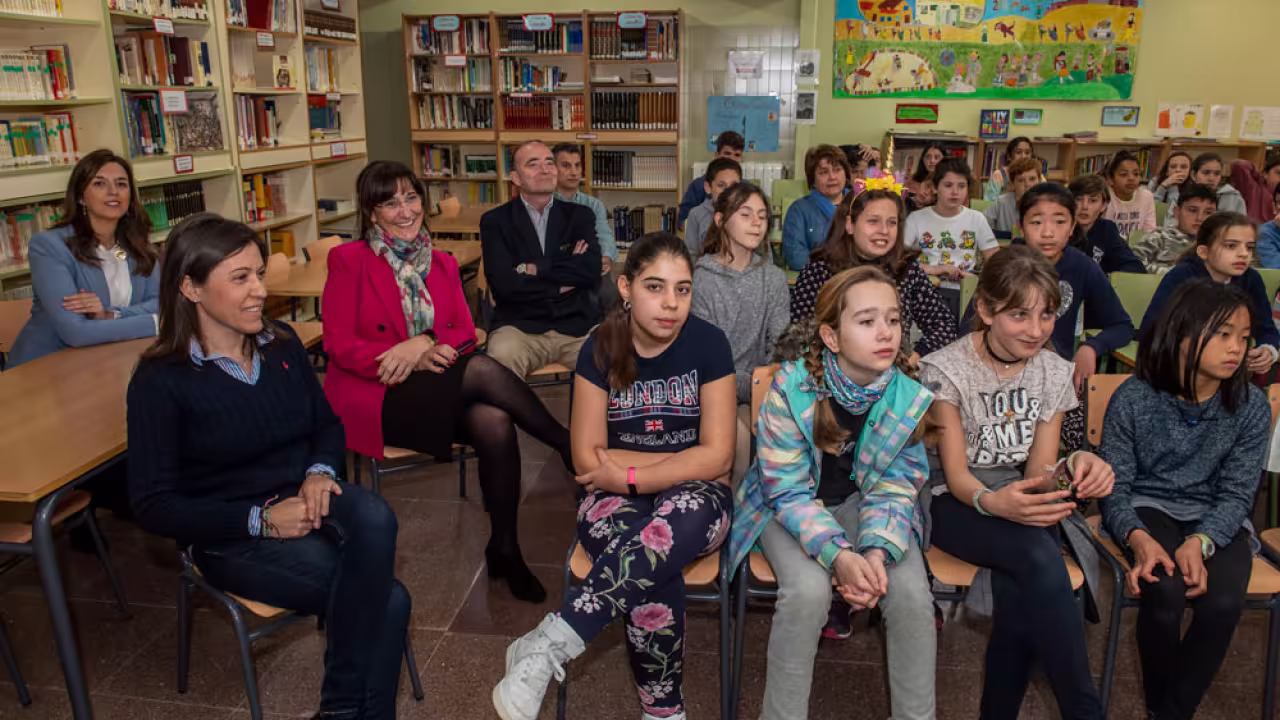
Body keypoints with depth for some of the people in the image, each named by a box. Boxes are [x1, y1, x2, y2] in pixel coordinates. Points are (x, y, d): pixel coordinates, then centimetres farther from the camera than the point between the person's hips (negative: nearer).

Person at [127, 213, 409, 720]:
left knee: (374, 519, -33)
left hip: (306, 500, 5)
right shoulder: (160, 380, -10)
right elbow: (153, 506, -10)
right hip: (231, 534, -5)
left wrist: (321, 472, -9)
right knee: (386, 599, -28)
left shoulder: (282, 344, 4)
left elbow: (328, 423, 15)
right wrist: (260, 519, -20)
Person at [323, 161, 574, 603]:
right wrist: (414, 360, -20)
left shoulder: (441, 264, 15)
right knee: (481, 370, -30)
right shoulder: (348, 260, 0)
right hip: (373, 396, -4)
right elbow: (341, 346, -7)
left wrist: (425, 344, -17)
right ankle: (569, 447, -16)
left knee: (495, 424, -29)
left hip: (436, 390, 5)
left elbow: (464, 332, 6)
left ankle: (504, 549, -15)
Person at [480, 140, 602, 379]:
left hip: (577, 325, 2)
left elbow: (591, 270, -7)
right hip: (519, 326, -2)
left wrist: (535, 269, -9)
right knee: (499, 363, -33)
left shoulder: (579, 215, 11)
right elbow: (504, 284, -11)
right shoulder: (495, 221, 4)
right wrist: (564, 282, -5)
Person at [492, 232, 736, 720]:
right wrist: (686, 461, -11)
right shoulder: (602, 347, -6)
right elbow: (588, 457, -8)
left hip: (692, 501, 0)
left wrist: (630, 475, -16)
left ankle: (549, 645, -33)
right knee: (657, 576, -34)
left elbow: (718, 457, -10)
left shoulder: (708, 343, -8)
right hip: (617, 501, 0)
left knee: (690, 507, -38)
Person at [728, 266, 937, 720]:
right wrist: (838, 554, -34)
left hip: (861, 500, 3)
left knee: (911, 591, -21)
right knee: (808, 590, -29)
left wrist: (877, 551, -27)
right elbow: (788, 490, -21)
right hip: (789, 506, -3)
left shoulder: (910, 397, -16)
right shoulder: (791, 387, -26)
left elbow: (893, 489, -9)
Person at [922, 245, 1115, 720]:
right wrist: (992, 502, -38)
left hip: (1019, 502, 4)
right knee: (1040, 556, -32)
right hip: (956, 504, -3)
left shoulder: (1056, 372, 2)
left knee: (1020, 588, -30)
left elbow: (1037, 471, -2)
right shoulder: (945, 369, -12)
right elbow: (955, 475, -15)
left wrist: (1075, 466, -26)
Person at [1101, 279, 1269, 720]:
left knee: (1222, 604, -27)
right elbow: (1115, 488, -9)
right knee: (1165, 591, -31)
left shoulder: (1252, 406, -6)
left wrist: (1200, 542, -27)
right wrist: (1139, 538, -30)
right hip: (1148, 508, -2)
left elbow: (1236, 494, -7)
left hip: (1217, 520, 2)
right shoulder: (1133, 398, -12)